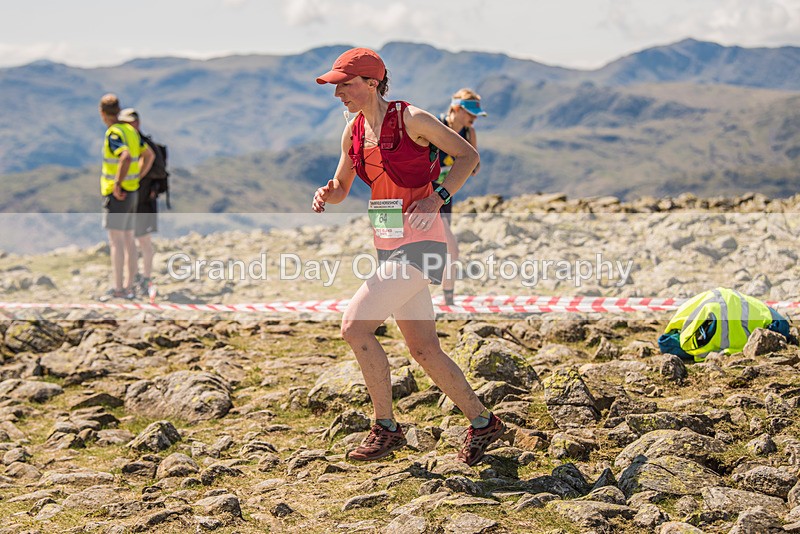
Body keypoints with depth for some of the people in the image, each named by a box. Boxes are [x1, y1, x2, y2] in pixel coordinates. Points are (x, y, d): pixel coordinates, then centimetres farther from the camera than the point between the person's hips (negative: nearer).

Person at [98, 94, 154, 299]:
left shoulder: (114, 133, -15)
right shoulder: (130, 130, 11)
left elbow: (126, 157, -32)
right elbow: (149, 156, 20)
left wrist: (118, 185, -24)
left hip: (117, 195, -9)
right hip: (131, 192, 9)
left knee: (115, 241, -7)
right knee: (128, 240, 10)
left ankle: (118, 289, -8)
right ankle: (129, 288, 14)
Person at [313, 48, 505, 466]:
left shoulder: (410, 119, -11)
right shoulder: (353, 131, 9)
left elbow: (469, 156, -6)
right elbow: (341, 187, 20)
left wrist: (438, 198, -19)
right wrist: (326, 195, -3)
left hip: (419, 242, -8)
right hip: (388, 245, 8)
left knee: (355, 326, -14)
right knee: (423, 349, 10)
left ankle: (386, 428, -1)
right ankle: (482, 422, 24)